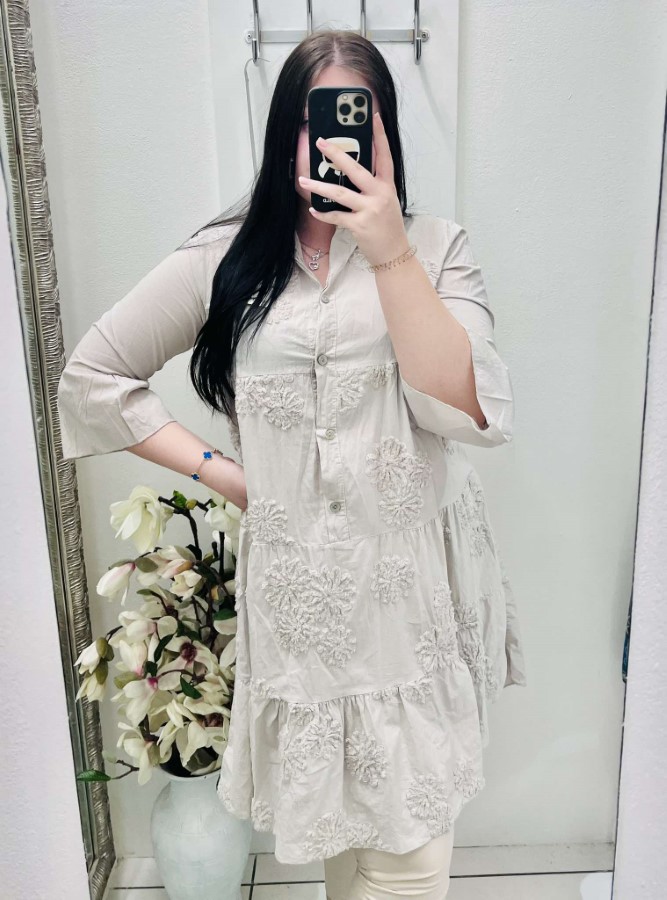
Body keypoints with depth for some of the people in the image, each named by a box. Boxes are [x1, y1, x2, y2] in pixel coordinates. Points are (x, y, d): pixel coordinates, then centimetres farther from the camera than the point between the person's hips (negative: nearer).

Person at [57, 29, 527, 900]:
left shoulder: (435, 248, 1)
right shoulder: (229, 258, 2)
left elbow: (466, 409, -13)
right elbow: (91, 376, 7)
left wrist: (390, 254, -21)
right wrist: (220, 470, 0)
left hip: (417, 579, 0)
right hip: (298, 588, 0)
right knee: (327, 810, 14)